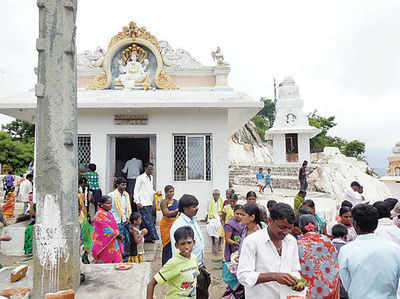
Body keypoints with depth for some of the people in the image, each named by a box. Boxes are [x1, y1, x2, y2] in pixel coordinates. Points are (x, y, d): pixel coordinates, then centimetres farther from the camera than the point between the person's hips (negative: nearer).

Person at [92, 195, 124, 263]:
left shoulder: (109, 213, 12)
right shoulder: (100, 215, -15)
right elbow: (106, 228, -18)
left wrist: (118, 234, 5)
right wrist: (118, 235, -11)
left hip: (113, 243, 8)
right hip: (105, 244, -8)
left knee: (117, 261, 6)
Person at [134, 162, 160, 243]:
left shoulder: (151, 177, 16)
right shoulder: (140, 178, -6)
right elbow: (136, 191, -7)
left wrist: (155, 193, 7)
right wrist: (137, 202, -15)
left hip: (149, 203, 7)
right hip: (143, 204, -7)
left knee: (145, 221, 11)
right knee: (149, 221, -8)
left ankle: (147, 237, 15)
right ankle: (154, 237, -5)